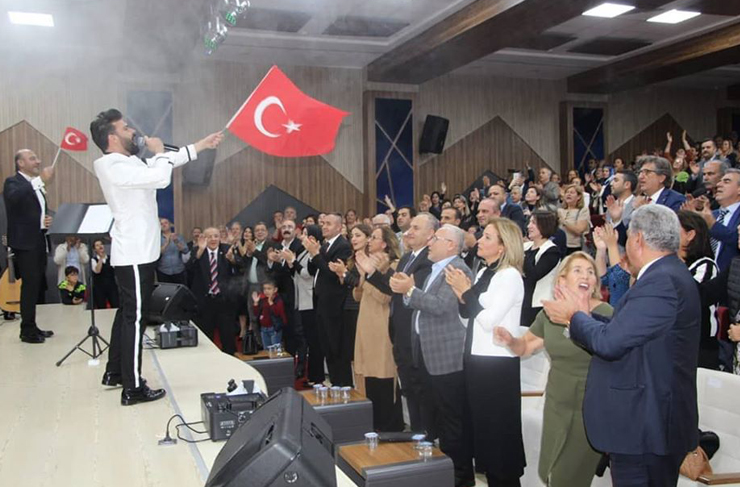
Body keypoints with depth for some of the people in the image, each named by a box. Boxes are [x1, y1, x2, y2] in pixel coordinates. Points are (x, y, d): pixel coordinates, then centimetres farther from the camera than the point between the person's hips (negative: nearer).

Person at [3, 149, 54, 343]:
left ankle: (32, 327, 16)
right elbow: (14, 198, -28)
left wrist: (47, 220, 4)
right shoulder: (13, 182, -5)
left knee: (37, 287, 9)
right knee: (30, 285, -10)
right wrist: (40, 180, -34)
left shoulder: (36, 185, 20)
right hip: (25, 243, -8)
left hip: (39, 242, 8)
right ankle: (27, 331, -5)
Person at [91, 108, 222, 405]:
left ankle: (114, 372, 32)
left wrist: (202, 145, 21)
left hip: (132, 253, 11)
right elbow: (161, 177, -32)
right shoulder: (116, 166, -19)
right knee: (135, 317, -6)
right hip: (135, 255, -11)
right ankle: (133, 389, 0)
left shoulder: (125, 163, 12)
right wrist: (159, 151, -12)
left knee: (127, 312, 19)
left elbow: (168, 162, 20)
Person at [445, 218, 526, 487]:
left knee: (499, 425, 3)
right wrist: (461, 295, -4)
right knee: (481, 423, 15)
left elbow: (489, 320, -20)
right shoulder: (483, 273, 11)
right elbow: (469, 316, 13)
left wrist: (466, 291, -13)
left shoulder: (510, 276, -14)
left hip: (498, 363, -8)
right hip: (476, 358, 8)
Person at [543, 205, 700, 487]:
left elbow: (609, 342, -25)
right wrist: (584, 316, 10)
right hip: (649, 421, 10)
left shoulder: (661, 282, -22)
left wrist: (575, 316, -8)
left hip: (644, 427, -10)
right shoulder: (669, 275, 10)